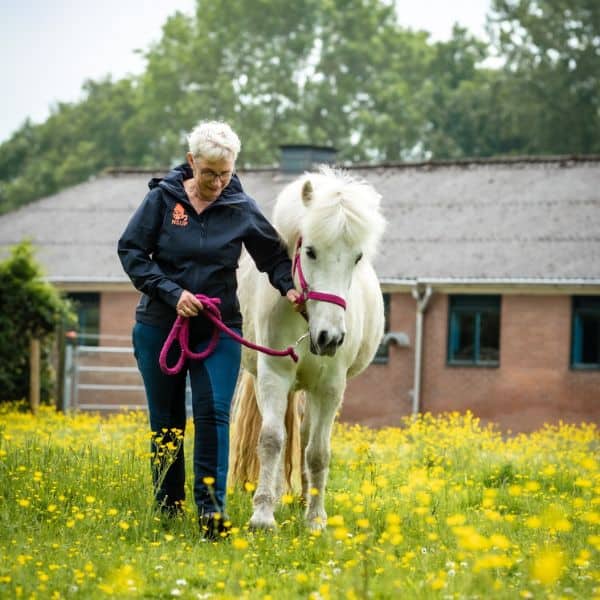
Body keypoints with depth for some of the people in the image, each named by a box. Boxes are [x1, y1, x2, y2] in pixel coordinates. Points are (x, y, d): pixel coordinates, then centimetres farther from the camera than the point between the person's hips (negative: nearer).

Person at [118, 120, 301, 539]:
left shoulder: (242, 209, -4)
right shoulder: (164, 198, -7)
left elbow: (275, 255, 9)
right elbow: (131, 251, -6)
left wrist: (288, 286, -11)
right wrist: (172, 293, -16)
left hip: (218, 329, 0)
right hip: (160, 327, 0)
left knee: (214, 414, -14)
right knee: (166, 420, 10)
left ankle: (211, 509, -13)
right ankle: (168, 505, 24)